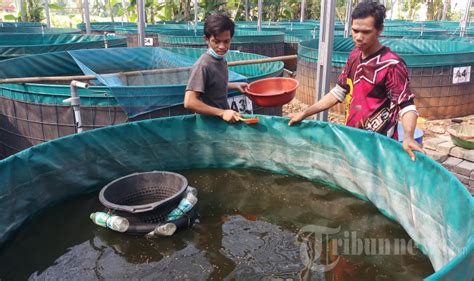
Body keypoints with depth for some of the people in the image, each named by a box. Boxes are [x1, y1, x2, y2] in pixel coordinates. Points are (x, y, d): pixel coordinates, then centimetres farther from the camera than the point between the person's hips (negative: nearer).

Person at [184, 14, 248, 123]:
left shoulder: (221, 60, 0)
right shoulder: (203, 65, -22)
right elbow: (189, 102, -28)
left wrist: (235, 85, 5)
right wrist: (222, 113, -29)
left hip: (224, 120, 7)